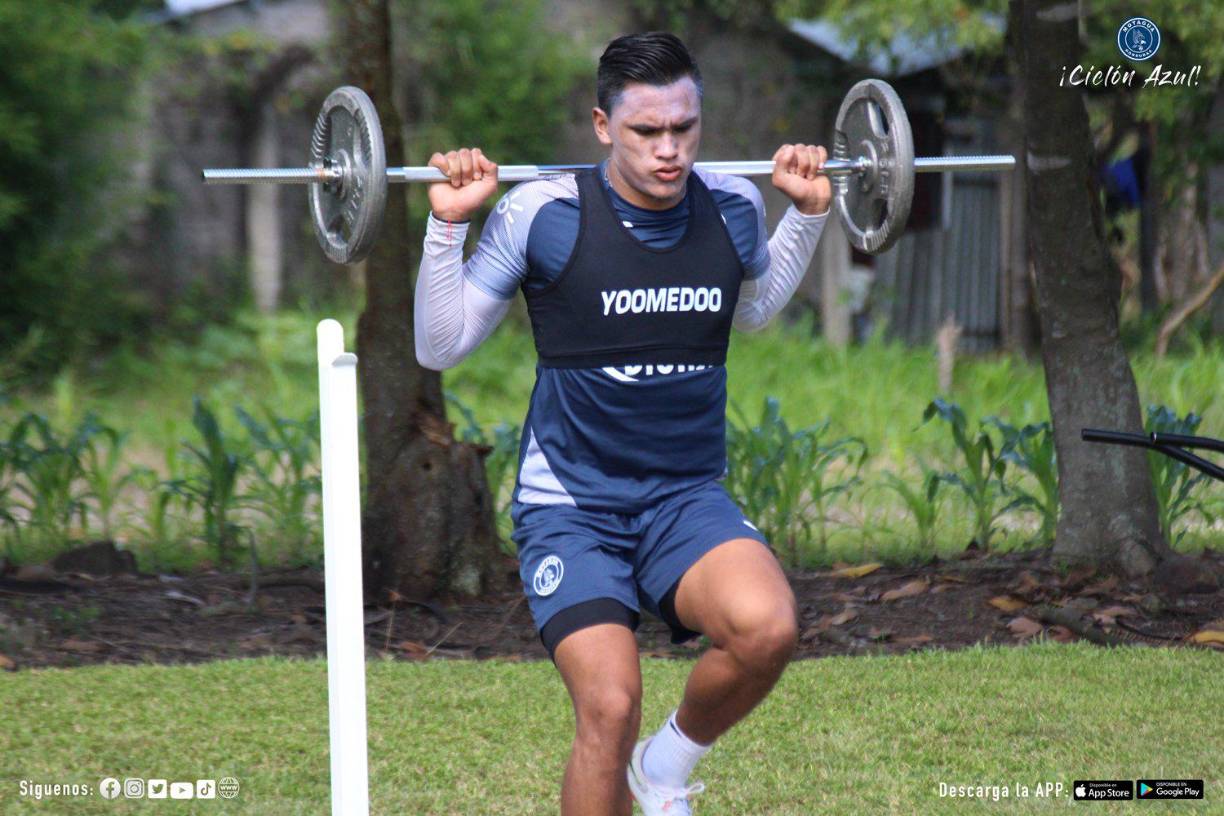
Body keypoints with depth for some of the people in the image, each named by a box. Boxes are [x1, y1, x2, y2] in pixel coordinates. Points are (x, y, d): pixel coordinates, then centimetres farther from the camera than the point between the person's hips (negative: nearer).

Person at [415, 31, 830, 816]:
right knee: (610, 708, -21)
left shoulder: (732, 207, 1)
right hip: (570, 506, -3)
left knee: (767, 629, -28)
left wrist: (808, 213, 17)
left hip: (688, 498, 3)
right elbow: (441, 347, -1)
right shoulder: (543, 214, -10)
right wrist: (448, 224, -12)